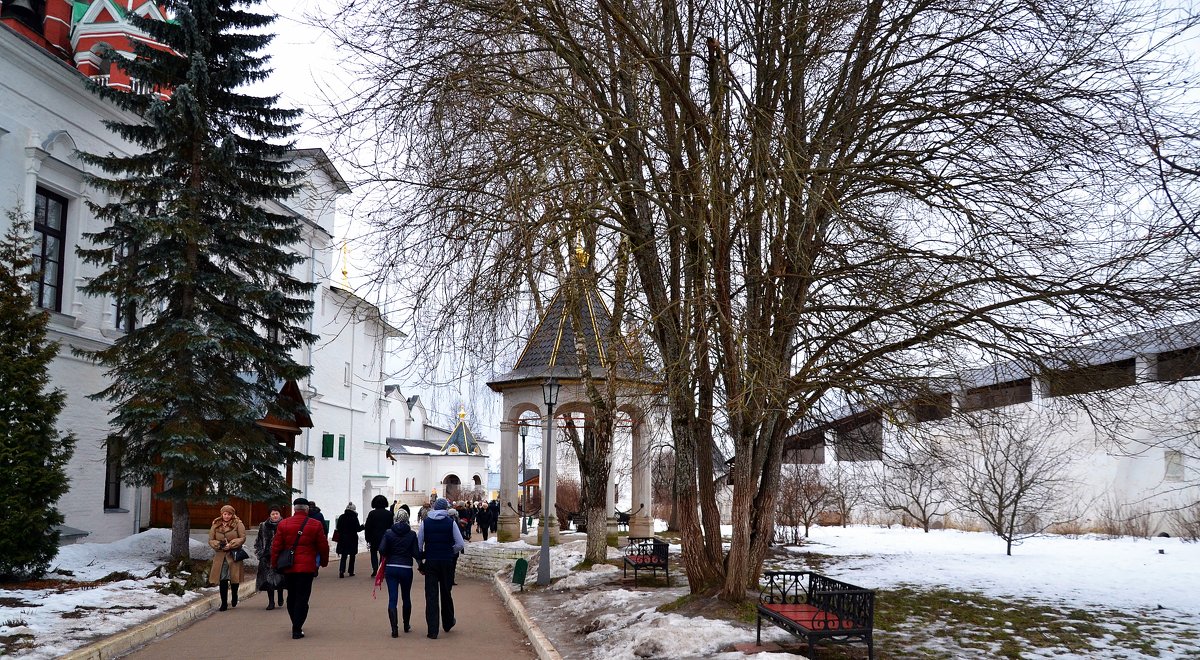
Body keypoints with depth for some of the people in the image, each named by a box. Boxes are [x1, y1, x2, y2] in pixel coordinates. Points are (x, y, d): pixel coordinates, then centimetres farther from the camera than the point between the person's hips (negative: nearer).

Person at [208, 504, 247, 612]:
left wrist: (231, 544, -16)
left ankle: (235, 595, 32)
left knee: (234, 577, 3)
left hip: (234, 555, -2)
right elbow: (210, 540, 8)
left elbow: (242, 538, -5)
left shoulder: (238, 524, 0)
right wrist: (218, 544, -11)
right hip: (220, 556, 2)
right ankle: (224, 603, 7)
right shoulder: (215, 525, 8)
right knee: (223, 580, -1)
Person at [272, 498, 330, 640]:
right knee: (302, 598, -1)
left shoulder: (283, 524, 2)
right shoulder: (315, 525, -3)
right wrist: (324, 562, 18)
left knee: (291, 597, 17)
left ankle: (296, 626, 26)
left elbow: (276, 546, 2)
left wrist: (275, 564, 11)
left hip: (288, 568, 3)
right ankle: (297, 629, -7)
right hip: (307, 568, -3)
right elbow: (323, 546, 2)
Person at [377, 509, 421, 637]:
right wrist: (423, 555, 12)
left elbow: (382, 550, -9)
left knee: (392, 599, 0)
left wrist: (388, 555, 11)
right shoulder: (412, 534, -5)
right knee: (406, 598, 18)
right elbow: (416, 554, -7)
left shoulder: (388, 533, -2)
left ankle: (394, 629, -9)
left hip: (390, 568, 0)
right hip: (406, 569, 0)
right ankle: (406, 626, 30)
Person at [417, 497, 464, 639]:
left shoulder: (425, 522, 0)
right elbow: (460, 544, -6)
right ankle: (448, 623, 33)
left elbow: (418, 544, -2)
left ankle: (433, 631, -4)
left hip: (430, 562, 0)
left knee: (431, 596, 0)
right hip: (447, 562, 0)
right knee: (446, 593, 18)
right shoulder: (450, 522, -3)